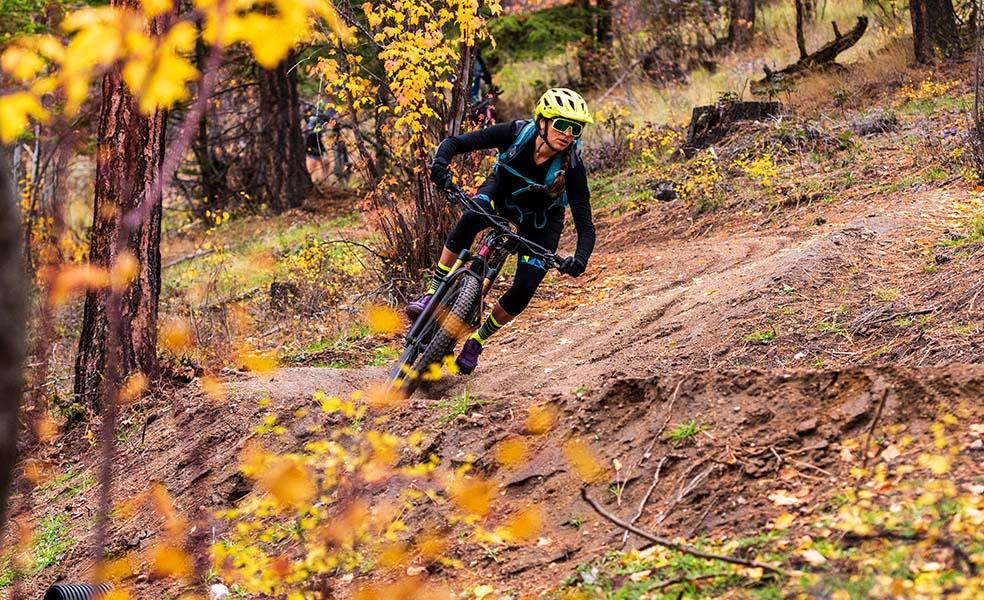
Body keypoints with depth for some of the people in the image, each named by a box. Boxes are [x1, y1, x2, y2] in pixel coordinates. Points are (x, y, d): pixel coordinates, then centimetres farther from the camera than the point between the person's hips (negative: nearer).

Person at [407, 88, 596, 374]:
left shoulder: (572, 167, -31)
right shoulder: (517, 133, -30)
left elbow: (585, 226, -30)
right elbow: (455, 143, -27)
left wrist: (580, 259, -51)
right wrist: (440, 165, -49)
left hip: (540, 219, 0)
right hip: (502, 192, 0)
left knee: (525, 288, -16)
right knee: (471, 218, -35)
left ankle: (477, 339, 9)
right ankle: (433, 293, -27)